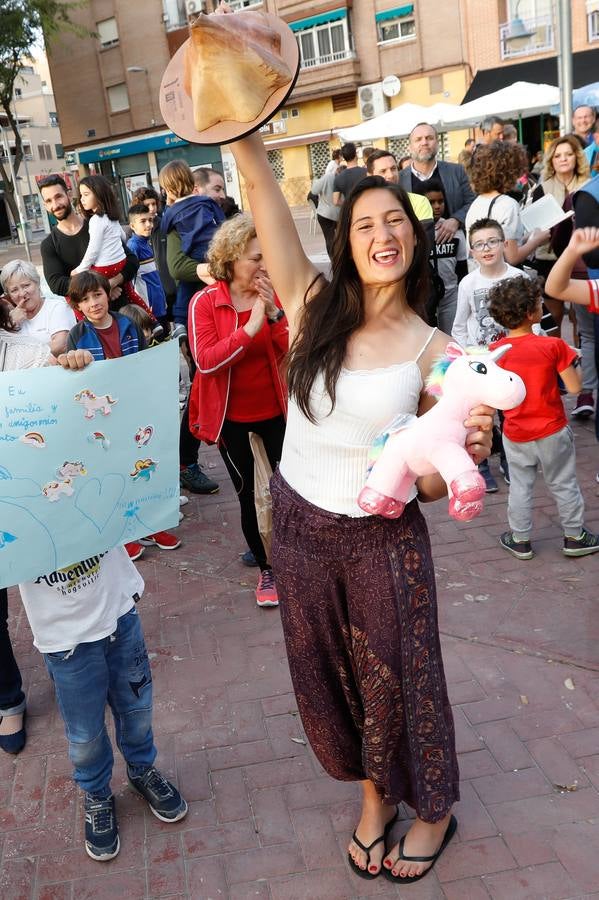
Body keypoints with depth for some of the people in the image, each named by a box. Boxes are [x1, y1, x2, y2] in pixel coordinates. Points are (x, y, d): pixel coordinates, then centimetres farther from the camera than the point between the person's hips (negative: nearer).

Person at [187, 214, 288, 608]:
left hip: (276, 410, 1)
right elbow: (205, 361, -23)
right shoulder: (206, 302, -12)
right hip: (231, 416, -1)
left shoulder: (275, 295, -6)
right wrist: (250, 328, -31)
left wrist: (275, 314, -27)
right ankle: (267, 567, 32)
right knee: (248, 494, 13)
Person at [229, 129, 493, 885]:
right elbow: (260, 185, -12)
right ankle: (374, 794, 49)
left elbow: (428, 483, -6)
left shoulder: (432, 351, -8)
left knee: (399, 679, 14)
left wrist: (464, 454, -26)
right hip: (300, 530, 3)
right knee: (328, 679, 19)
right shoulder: (313, 306, -5)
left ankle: (432, 810, 44)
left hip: (385, 540, -2)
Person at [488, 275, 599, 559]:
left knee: (520, 486, 16)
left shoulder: (495, 351, -10)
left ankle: (520, 540, 26)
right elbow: (574, 387, -13)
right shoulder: (554, 346, -18)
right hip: (552, 432, -2)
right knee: (564, 485, 15)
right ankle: (575, 537, 29)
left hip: (515, 435, 2)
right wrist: (574, 361, 4)